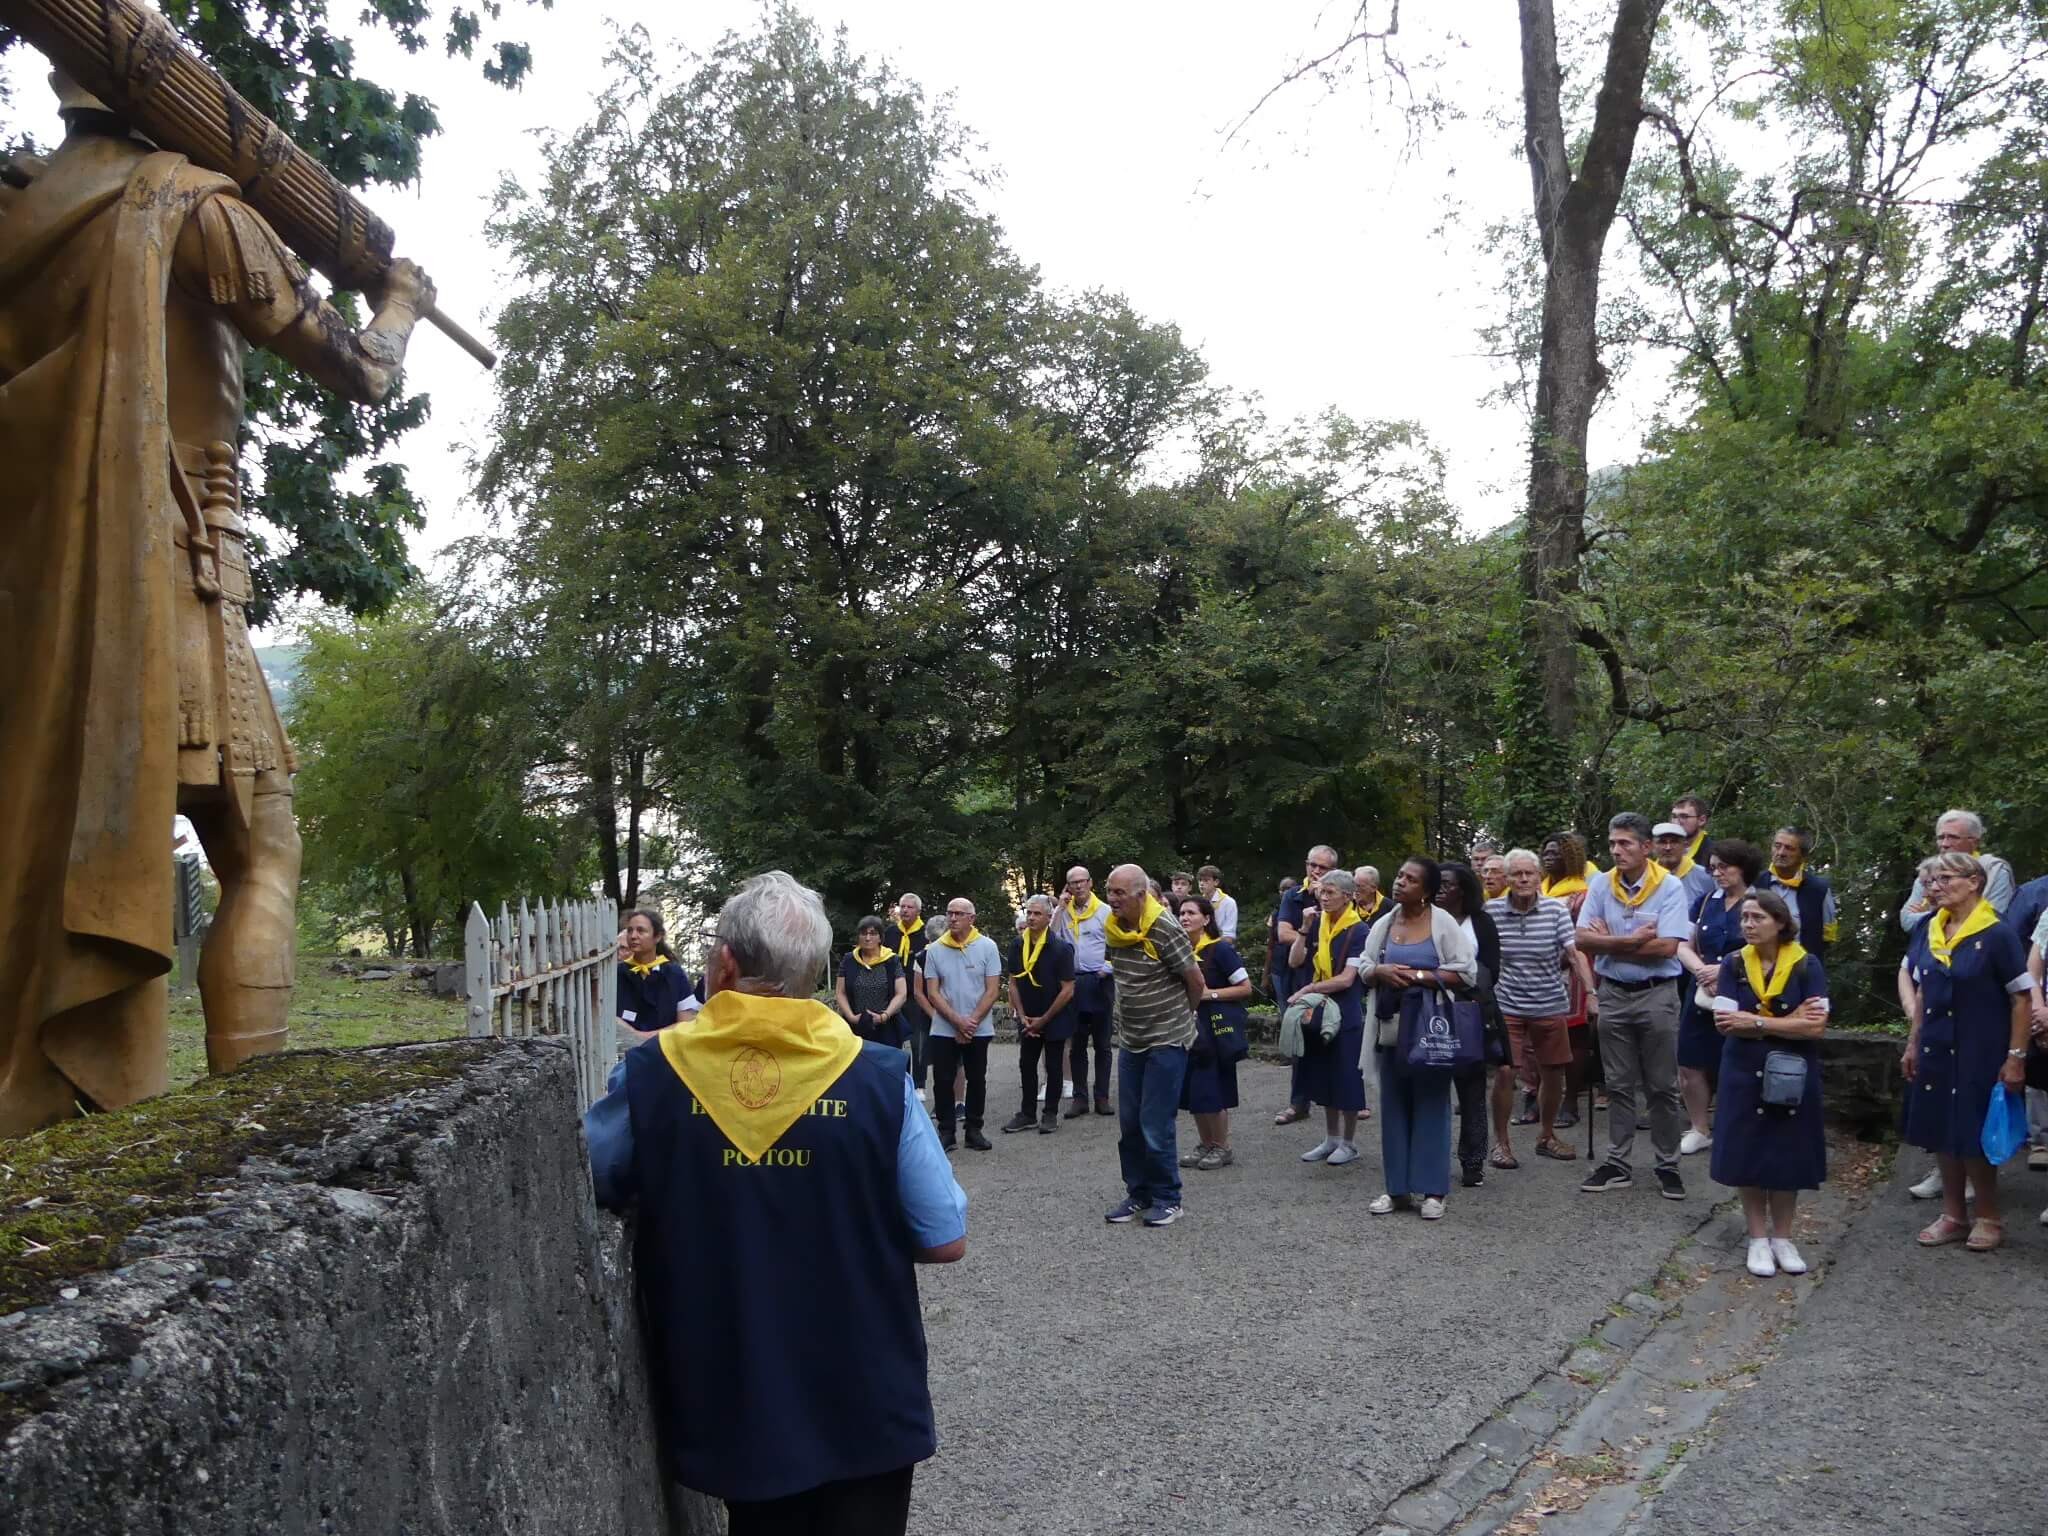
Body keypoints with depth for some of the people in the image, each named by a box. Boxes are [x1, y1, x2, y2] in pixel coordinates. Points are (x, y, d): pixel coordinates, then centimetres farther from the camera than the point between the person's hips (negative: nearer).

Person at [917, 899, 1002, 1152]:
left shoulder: (987, 947, -4)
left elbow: (992, 990, -6)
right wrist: (957, 1021, -12)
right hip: (943, 1030, 1)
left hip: (979, 1029, -1)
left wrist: (971, 1022, -12)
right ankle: (945, 1131, 12)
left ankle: (974, 1129, 18)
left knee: (977, 1080, 7)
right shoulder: (934, 950, 0)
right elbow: (932, 993, -2)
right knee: (943, 1081, 1)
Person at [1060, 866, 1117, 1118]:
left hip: (1099, 982, -2)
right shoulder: (1064, 912, 8)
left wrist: (1108, 970, -12)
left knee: (1102, 1044, 5)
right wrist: (1061, 907, -4)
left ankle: (1102, 1097, 11)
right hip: (1073, 983, 2)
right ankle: (1080, 1098, 12)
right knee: (1077, 1044, 7)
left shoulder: (1105, 912, -1)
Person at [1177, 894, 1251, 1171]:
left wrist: (1210, 994, -18)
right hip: (1190, 1025, 6)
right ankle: (1205, 1144, 23)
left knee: (1212, 1088, -5)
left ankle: (1222, 1147, 12)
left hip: (1217, 1027, -6)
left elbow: (1246, 988, -13)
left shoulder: (1220, 949, -13)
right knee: (1193, 1088, 8)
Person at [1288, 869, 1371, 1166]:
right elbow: (1294, 962, -1)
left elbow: (1346, 979, -17)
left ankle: (1349, 1143, 15)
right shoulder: (1317, 924, 5)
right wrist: (1305, 929, -10)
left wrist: (1307, 990, -16)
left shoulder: (1358, 931, -11)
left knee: (1346, 1079, 3)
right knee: (1324, 1078, 13)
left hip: (1345, 1014, -5)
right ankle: (1330, 1139, 25)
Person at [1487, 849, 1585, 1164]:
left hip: (1550, 1004, 1)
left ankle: (1546, 1136, 32)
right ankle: (1501, 1140, 14)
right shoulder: (1492, 910, -6)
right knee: (1504, 1073, -5)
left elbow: (1575, 954, -10)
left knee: (1553, 1073, 11)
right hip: (1507, 1004, -1)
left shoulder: (1556, 909, -6)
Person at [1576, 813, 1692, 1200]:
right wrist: (1633, 940, -18)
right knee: (1618, 1085, 11)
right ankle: (1616, 1164, 18)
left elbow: (1667, 947, -19)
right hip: (1613, 994, 3)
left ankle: (1667, 1166, 17)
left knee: (1662, 1087, 6)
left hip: (1657, 995, -3)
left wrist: (1609, 942, -13)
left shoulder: (1669, 887, -10)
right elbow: (1583, 939, -7)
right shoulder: (1601, 885, -1)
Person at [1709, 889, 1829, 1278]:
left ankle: (1782, 1237, 23)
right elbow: (1724, 1022, -12)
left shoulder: (1807, 965, -7)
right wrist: (1788, 1021, -16)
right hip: (1745, 1074, 1)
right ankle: (1758, 1238, 18)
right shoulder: (1734, 964, -4)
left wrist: (1755, 1022, -18)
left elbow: (1816, 1026, -16)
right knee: (1747, 1156, 4)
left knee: (1788, 1156, 7)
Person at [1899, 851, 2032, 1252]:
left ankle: (1989, 1216, 20)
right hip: (1936, 1051, 5)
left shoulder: (1997, 934, -13)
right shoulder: (1928, 931, 4)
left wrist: (2016, 1057, -13)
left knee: (1973, 1137, 0)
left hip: (1979, 1053, -5)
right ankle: (1952, 1214, 23)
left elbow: (2022, 998, -11)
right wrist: (1913, 1043, 12)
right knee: (1942, 1134, 10)